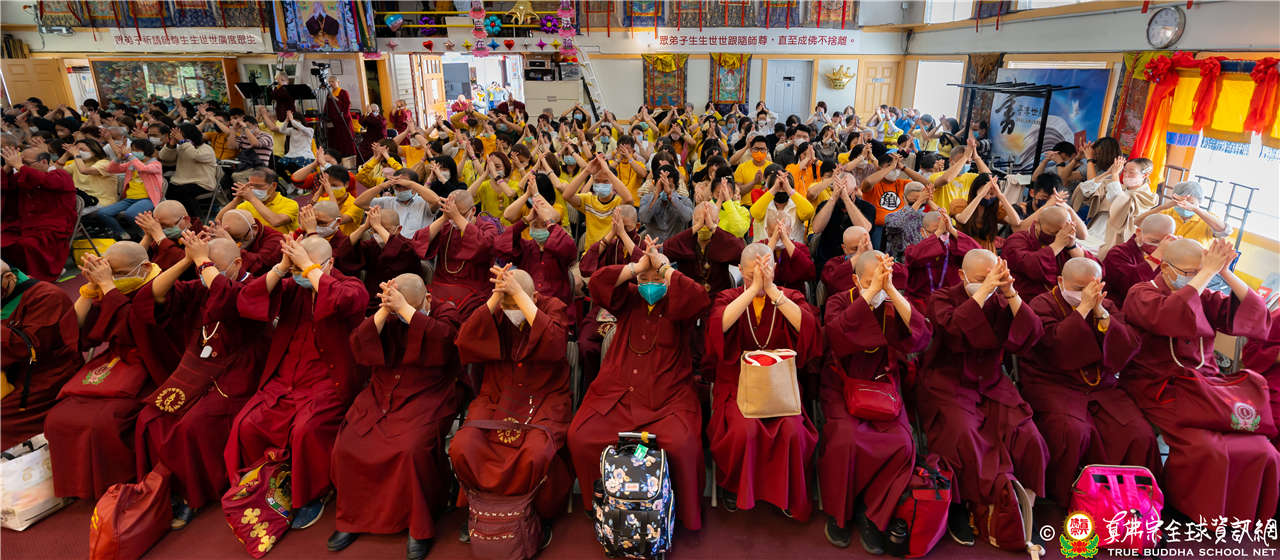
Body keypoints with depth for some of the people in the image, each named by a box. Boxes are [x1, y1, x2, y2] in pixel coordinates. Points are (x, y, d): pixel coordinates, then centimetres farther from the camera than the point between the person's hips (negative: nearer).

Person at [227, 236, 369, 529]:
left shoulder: (351, 287, -4)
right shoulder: (291, 287, 8)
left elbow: (343, 301, -29)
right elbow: (246, 303, -4)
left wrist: (309, 267, -21)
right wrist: (282, 267, -13)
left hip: (328, 382, -5)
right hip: (284, 379, 5)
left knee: (306, 430, -28)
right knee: (247, 425, -15)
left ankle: (312, 496, -2)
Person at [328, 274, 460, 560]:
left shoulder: (446, 312, -1)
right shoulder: (385, 315, 8)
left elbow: (442, 339, -23)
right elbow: (359, 346, -6)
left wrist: (405, 308, -26)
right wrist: (384, 311, -18)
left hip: (425, 399, -4)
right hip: (381, 396, 4)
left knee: (413, 449, -28)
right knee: (346, 447, -13)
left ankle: (419, 527, -7)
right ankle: (353, 518, 11)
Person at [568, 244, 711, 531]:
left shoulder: (677, 305, 7)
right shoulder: (629, 300, 14)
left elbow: (698, 298, -16)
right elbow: (597, 283, -1)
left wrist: (664, 266, -8)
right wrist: (638, 266, -3)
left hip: (667, 399, -3)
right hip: (616, 394, 3)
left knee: (682, 445, -29)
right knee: (580, 437, -17)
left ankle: (685, 514, -1)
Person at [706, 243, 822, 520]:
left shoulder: (789, 298, 5)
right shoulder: (729, 298, 4)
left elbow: (808, 326, -17)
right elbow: (719, 325, -20)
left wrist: (771, 290, -20)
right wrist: (753, 288, -22)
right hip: (738, 383, -1)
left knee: (793, 430, -25)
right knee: (744, 429, -27)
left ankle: (791, 496, 4)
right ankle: (733, 486, 4)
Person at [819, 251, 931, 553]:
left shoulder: (896, 303, 3)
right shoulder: (840, 301, -3)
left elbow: (921, 336, -16)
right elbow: (837, 331, -25)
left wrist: (891, 290, -23)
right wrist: (871, 291, -29)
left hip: (883, 386, 2)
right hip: (842, 385, -2)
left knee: (902, 443, -22)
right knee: (846, 439, -28)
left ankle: (874, 516, 0)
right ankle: (838, 514, -3)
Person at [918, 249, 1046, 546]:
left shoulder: (1000, 302, 8)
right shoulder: (942, 298, -2)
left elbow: (1031, 336, -6)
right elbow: (955, 326, -24)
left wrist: (1011, 294, -16)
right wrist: (983, 290, -24)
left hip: (992, 386, 4)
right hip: (948, 386, -4)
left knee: (1028, 439, -16)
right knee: (965, 438, -28)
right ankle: (958, 509, -7)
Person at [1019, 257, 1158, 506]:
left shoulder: (1107, 306, 14)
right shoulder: (1043, 304, 0)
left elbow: (1128, 348, 1)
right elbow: (1056, 347, -18)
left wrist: (1101, 313, -11)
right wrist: (1083, 308, -18)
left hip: (1102, 387, 5)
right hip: (1055, 386, -5)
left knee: (1141, 435, -18)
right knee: (1073, 431, -31)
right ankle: (1066, 502, -11)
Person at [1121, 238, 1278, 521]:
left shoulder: (1202, 297, 14)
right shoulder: (1140, 294, -4)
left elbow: (1253, 314, 3)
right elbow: (1170, 317, -26)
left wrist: (1225, 272, -6)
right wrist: (1207, 272, -21)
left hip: (1206, 385, 6)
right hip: (1161, 389, -6)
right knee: (1206, 451, -25)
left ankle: (1237, 517, 12)